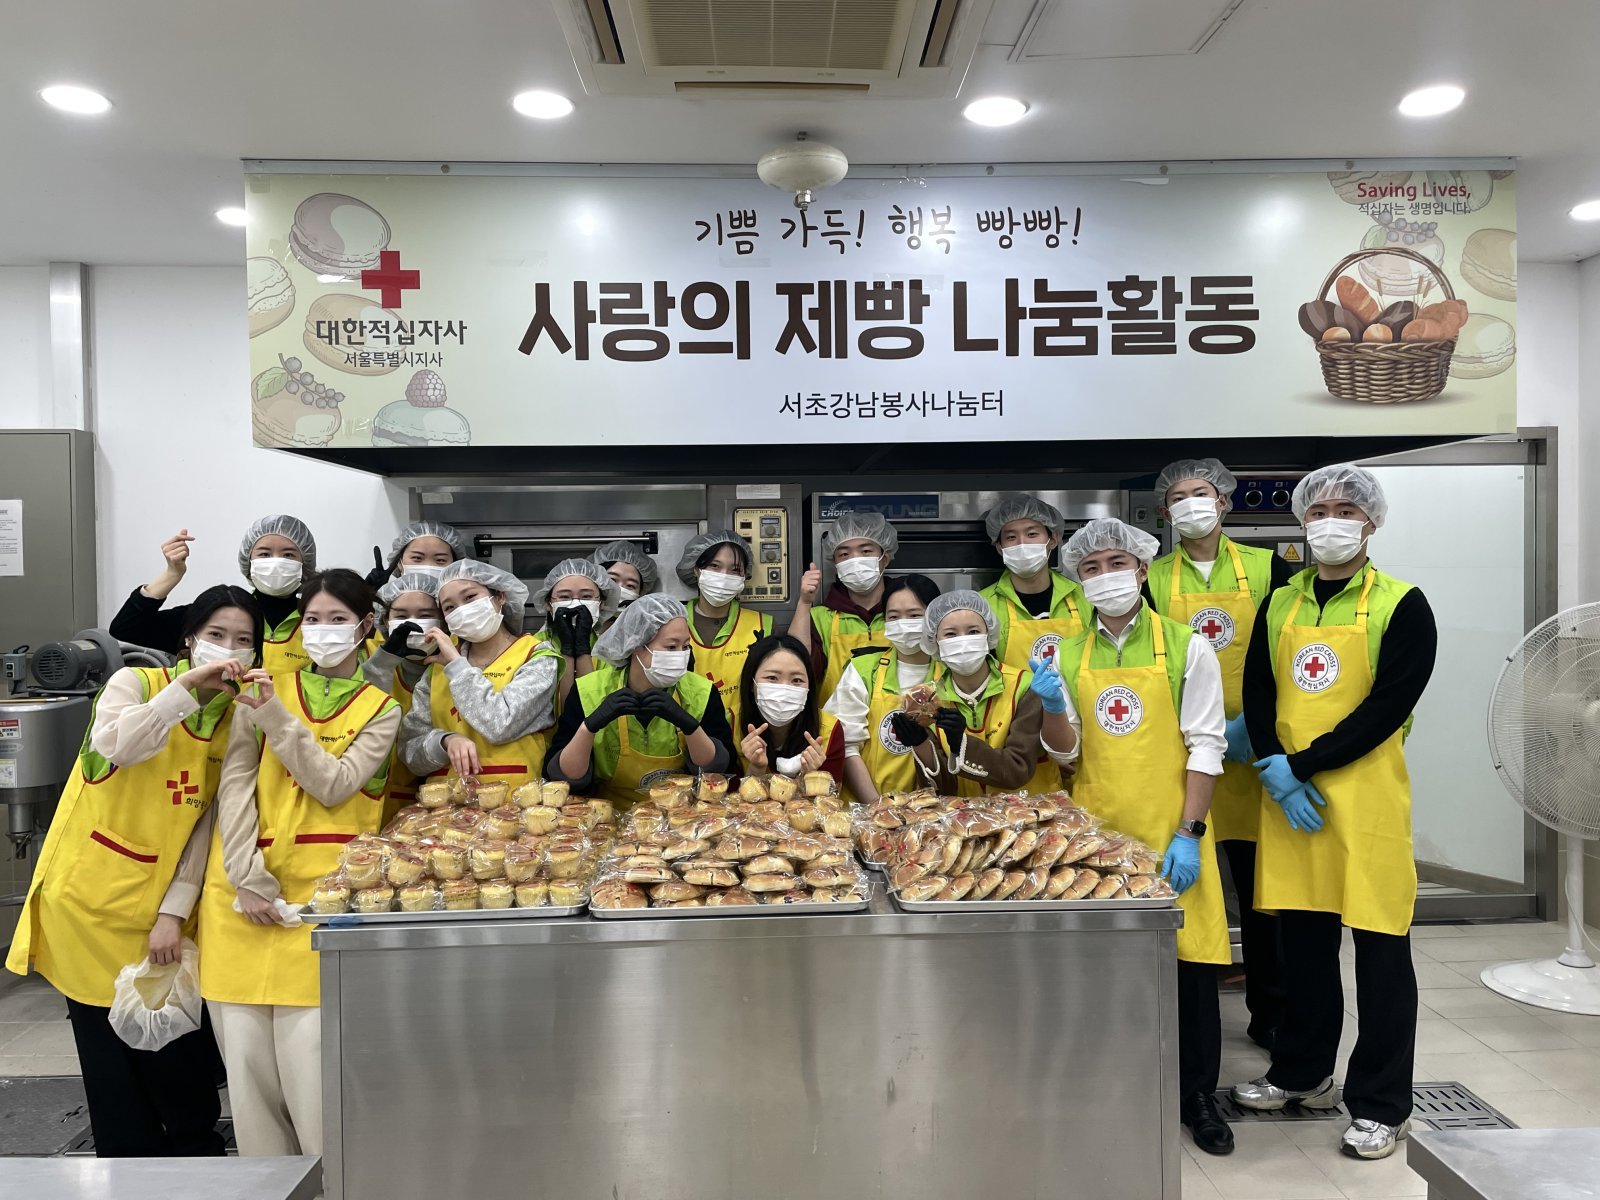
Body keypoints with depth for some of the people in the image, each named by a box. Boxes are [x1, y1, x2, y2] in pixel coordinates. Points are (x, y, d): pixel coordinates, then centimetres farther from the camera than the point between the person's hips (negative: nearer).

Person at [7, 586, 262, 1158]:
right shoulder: (135, 682, -8)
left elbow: (209, 826, -1)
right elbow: (115, 745, -32)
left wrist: (174, 911, -7)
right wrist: (187, 685, -36)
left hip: (160, 900, 3)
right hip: (92, 891, -3)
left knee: (176, 1048, 6)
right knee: (108, 1041, 5)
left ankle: (197, 1148, 26)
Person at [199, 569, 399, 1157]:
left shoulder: (380, 709, 7)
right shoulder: (264, 688, 10)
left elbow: (334, 784, -6)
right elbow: (235, 780, 1)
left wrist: (276, 718, -14)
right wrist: (247, 877, -8)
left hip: (319, 889, -2)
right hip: (242, 888, 2)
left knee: (308, 1054, -8)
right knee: (246, 1052, 5)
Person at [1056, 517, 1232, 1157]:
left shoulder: (1187, 647, -1)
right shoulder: (1069, 656, 7)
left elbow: (1206, 745, -4)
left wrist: (1189, 833, -10)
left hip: (1171, 832, -2)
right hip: (1097, 829, 3)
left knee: (1189, 957, 3)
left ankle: (1196, 1095, 21)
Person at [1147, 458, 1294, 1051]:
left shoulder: (1267, 568, 4)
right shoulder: (1153, 579, 4)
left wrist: (1252, 722, -9)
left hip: (1252, 750, 0)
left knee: (1262, 886, 6)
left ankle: (1270, 1013, 22)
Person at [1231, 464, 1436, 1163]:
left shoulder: (1401, 606, -4)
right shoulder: (1279, 604, 10)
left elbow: (1388, 707, -13)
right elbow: (1256, 692, 7)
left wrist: (1300, 764, -16)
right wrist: (1273, 769, -8)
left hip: (1365, 794, -4)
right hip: (1287, 794, 4)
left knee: (1379, 946, 3)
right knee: (1302, 939, 14)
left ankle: (1381, 1106, 16)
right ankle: (1303, 1074, 31)